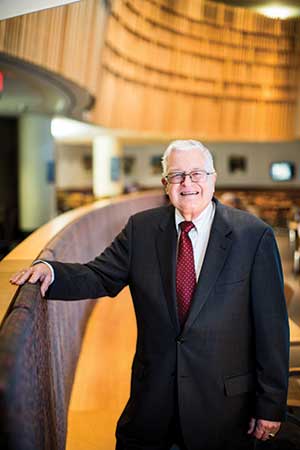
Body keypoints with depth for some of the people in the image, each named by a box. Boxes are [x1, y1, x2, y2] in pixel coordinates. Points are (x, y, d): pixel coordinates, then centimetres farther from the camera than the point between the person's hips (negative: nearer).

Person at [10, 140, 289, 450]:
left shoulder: (254, 235, -9)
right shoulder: (141, 228, 0)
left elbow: (272, 326, -8)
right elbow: (100, 277, -1)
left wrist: (271, 406, -7)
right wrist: (50, 272, -22)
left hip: (224, 402, -2)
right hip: (152, 397, 3)